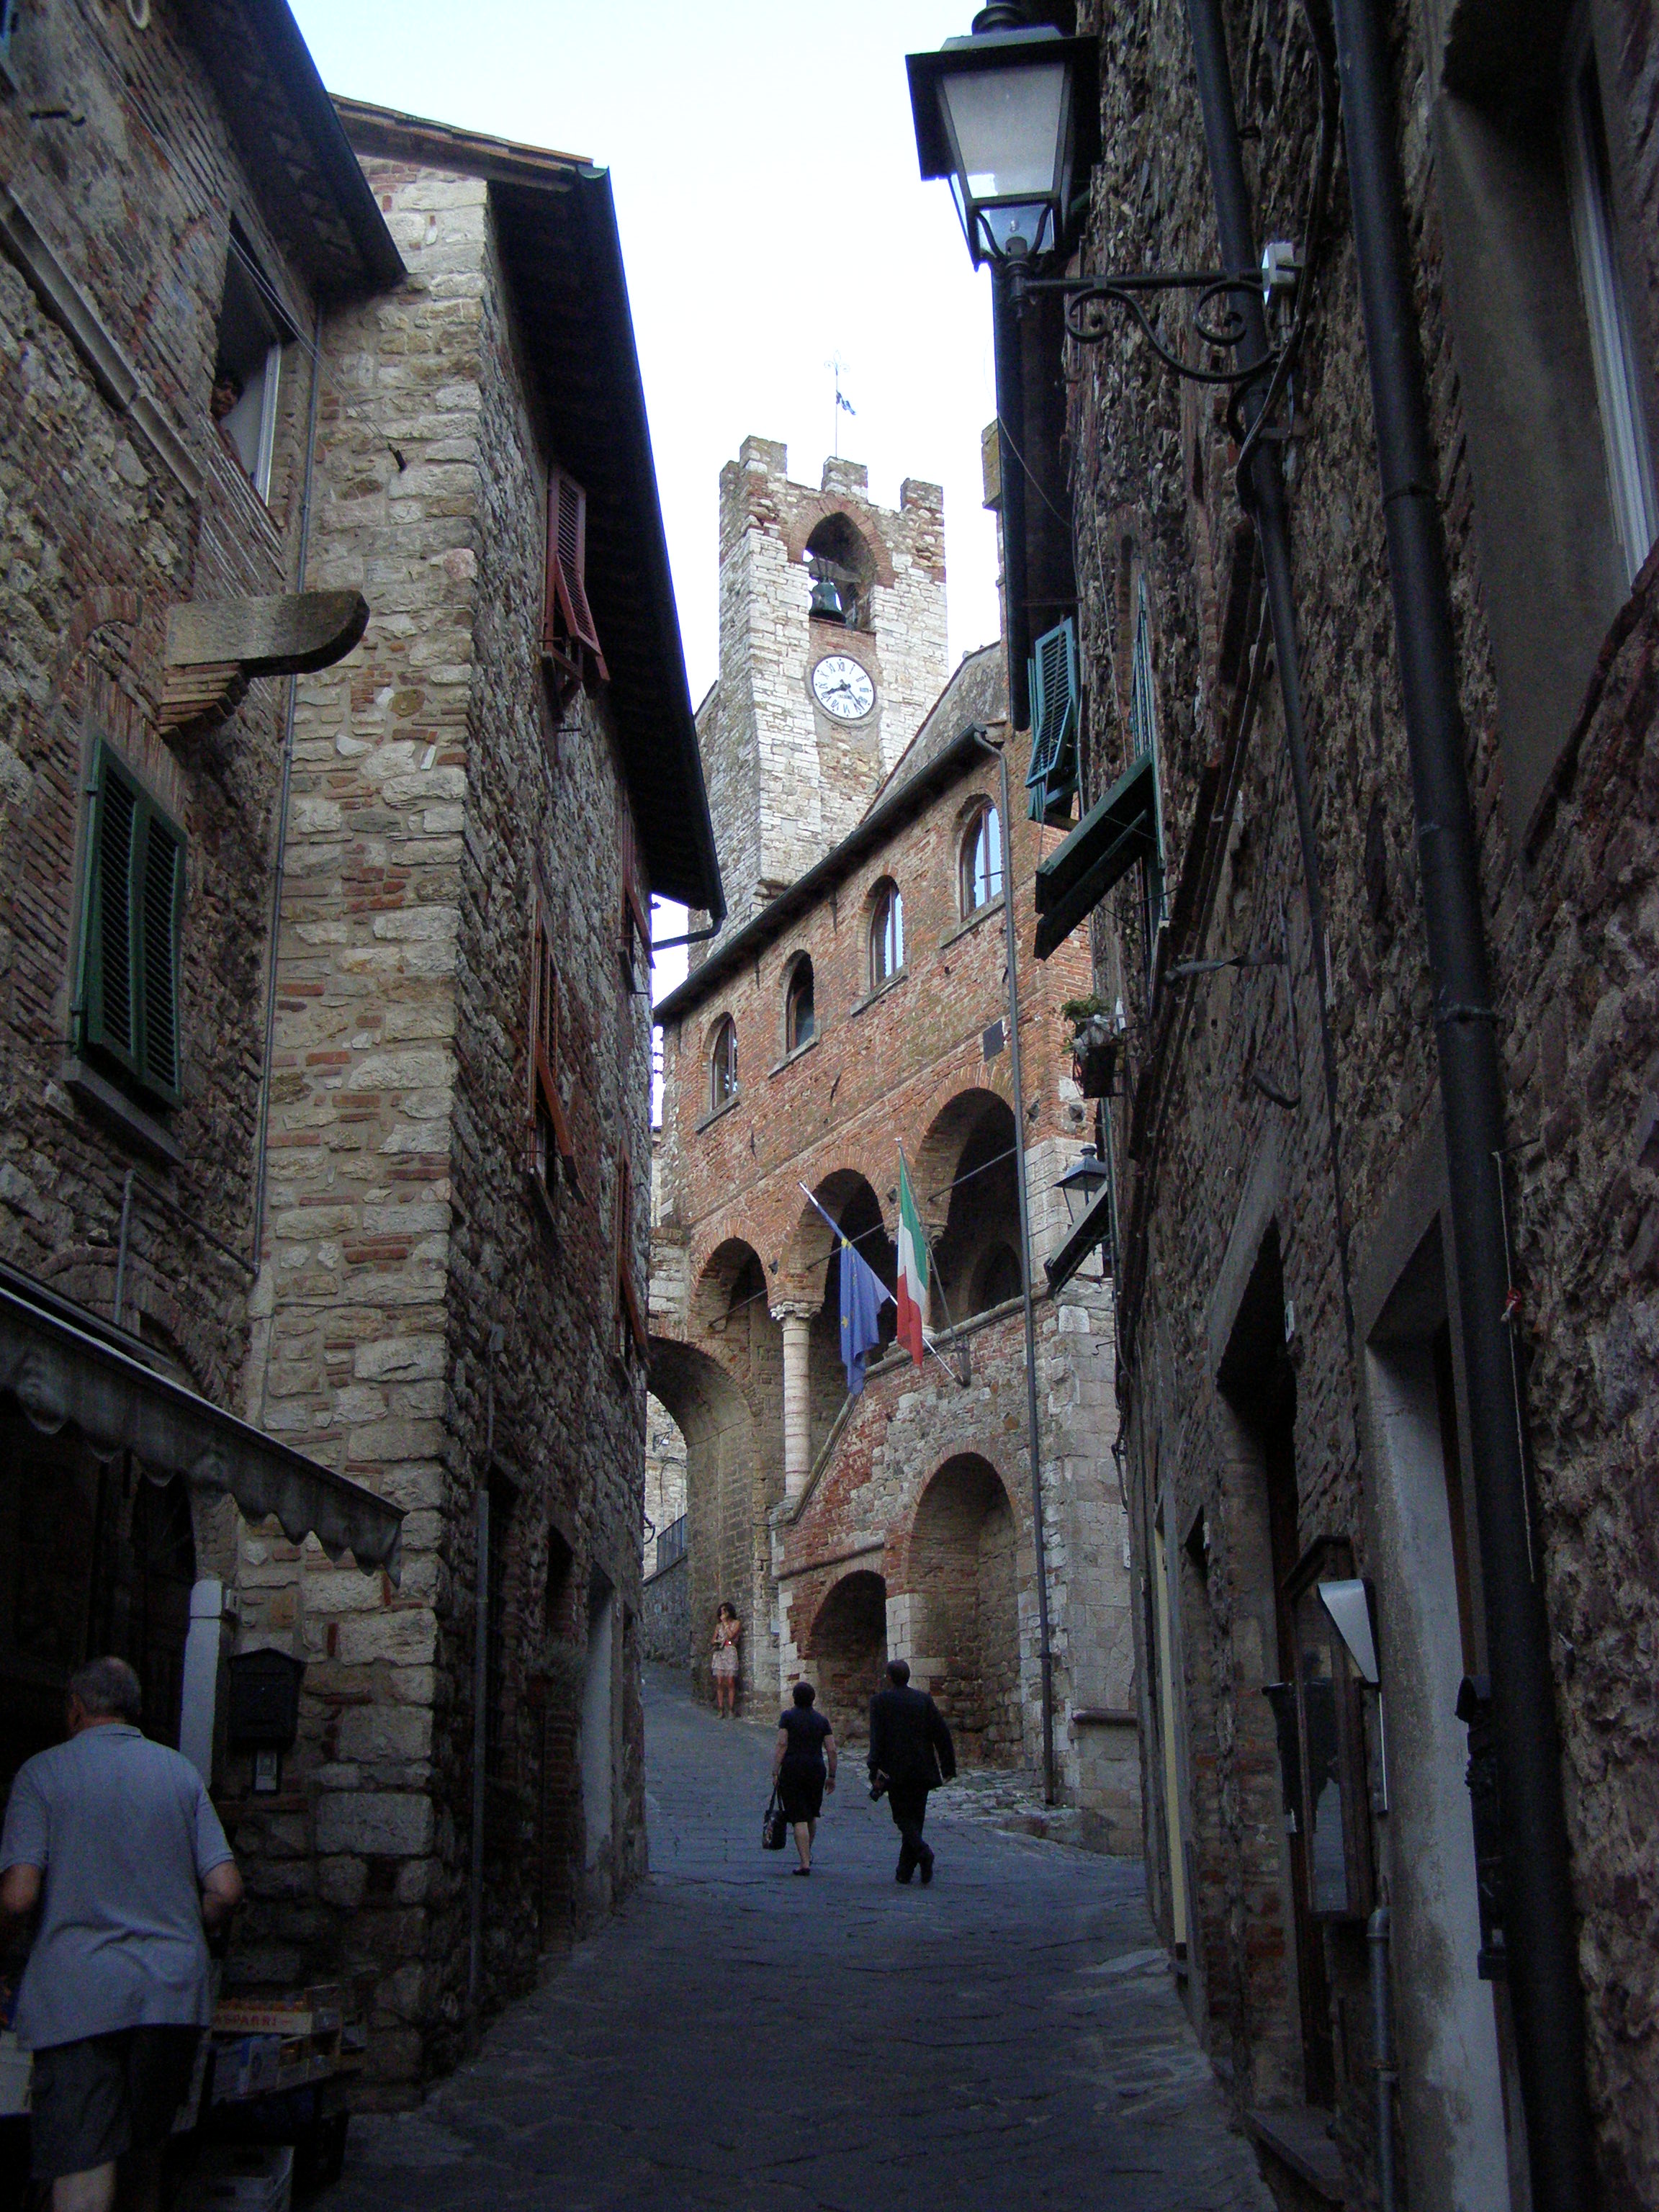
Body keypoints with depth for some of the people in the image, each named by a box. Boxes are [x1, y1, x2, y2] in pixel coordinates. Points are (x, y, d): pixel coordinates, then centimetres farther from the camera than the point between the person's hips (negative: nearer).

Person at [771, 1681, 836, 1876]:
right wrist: (832, 1776, 12)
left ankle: (805, 1863, -11)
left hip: (791, 1770, -3)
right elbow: (831, 1750, 3)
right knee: (812, 1814, 23)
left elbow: (782, 1745, -10)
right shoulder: (822, 1720, 6)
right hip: (816, 1770, 3)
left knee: (799, 1818, -4)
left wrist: (775, 1773, -9)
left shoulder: (787, 1717, -1)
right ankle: (808, 1854, 35)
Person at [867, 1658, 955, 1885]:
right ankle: (905, 1871, 13)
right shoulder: (924, 1699, 7)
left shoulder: (880, 1701, -3)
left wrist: (876, 1772, -14)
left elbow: (877, 1738, -12)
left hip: (896, 1770, -4)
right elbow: (942, 1733, 5)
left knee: (903, 1817, 3)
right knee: (914, 1817, 12)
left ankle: (922, 1852, -23)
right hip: (922, 1770, 4)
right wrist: (948, 1767, 9)